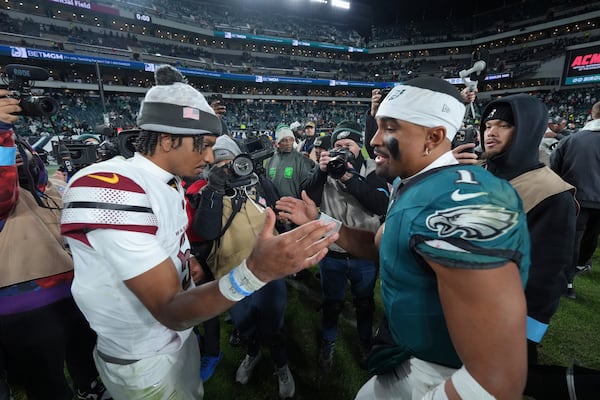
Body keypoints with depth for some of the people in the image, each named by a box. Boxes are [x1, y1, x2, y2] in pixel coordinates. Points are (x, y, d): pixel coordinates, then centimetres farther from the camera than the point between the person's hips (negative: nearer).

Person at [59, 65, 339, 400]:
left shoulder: (169, 181, -1)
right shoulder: (112, 190, -31)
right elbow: (171, 312, -33)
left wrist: (186, 261, -7)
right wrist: (255, 271, -46)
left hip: (181, 336, 8)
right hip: (143, 361, -7)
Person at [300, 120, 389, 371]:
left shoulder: (372, 169, -7)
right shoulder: (326, 168, -3)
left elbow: (381, 204, -22)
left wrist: (349, 177, -29)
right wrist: (320, 172, -27)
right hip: (332, 253, 1)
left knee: (364, 303, 23)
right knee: (331, 303, 20)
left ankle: (365, 342, 49)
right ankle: (327, 342, 46)